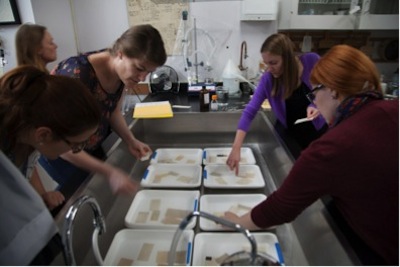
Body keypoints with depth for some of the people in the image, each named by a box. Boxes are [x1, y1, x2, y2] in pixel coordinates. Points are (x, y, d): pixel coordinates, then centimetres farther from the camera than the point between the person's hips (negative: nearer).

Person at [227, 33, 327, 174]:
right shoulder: (268, 79, -21)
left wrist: (318, 105, -29)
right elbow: (249, 112, -27)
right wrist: (236, 148, -37)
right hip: (289, 135, 0)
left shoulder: (312, 61, -22)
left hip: (318, 132, 1)